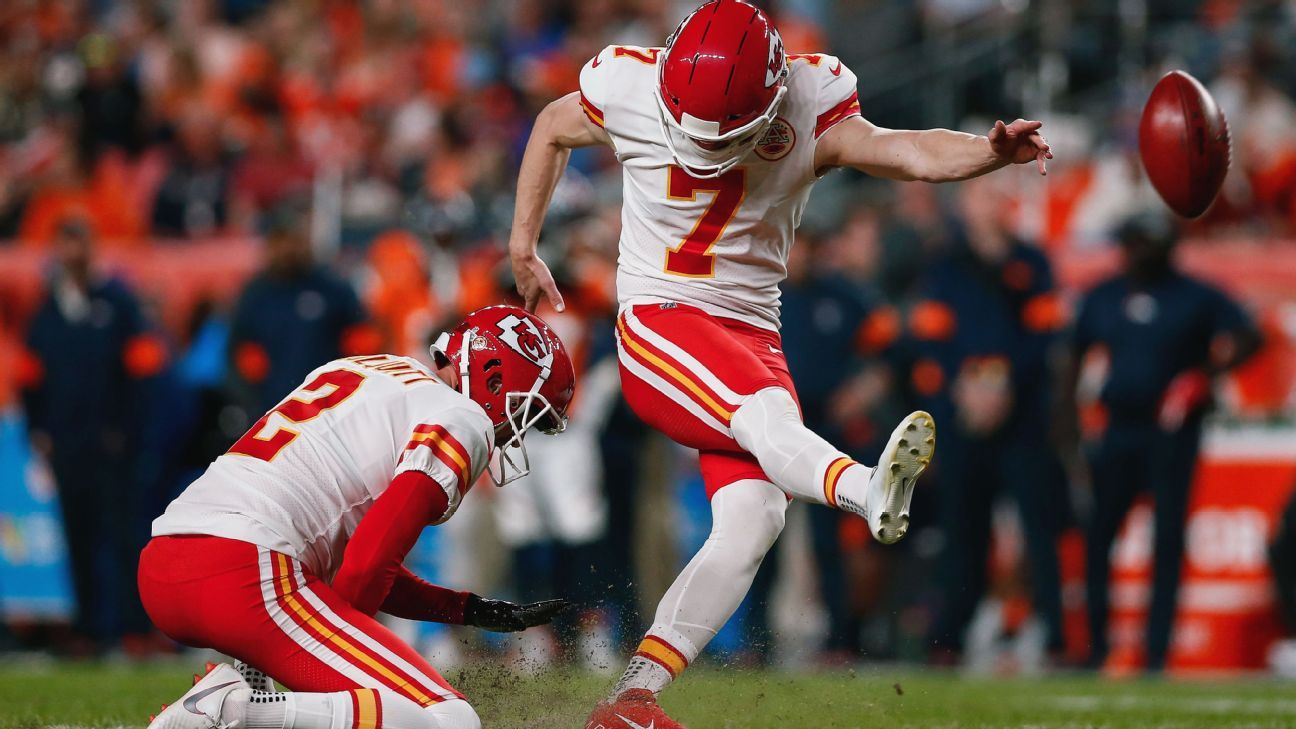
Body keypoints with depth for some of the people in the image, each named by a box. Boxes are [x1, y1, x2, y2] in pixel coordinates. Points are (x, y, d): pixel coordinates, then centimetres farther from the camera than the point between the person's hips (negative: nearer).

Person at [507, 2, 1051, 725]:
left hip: (753, 336, 3)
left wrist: (994, 150, -43)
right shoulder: (628, 92, -9)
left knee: (753, 518, -15)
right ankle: (868, 491, -63)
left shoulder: (808, 110, -9)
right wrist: (523, 248, 17)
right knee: (765, 414, -32)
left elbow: (905, 151, -24)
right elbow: (552, 130, 12)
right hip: (659, 326, -3)